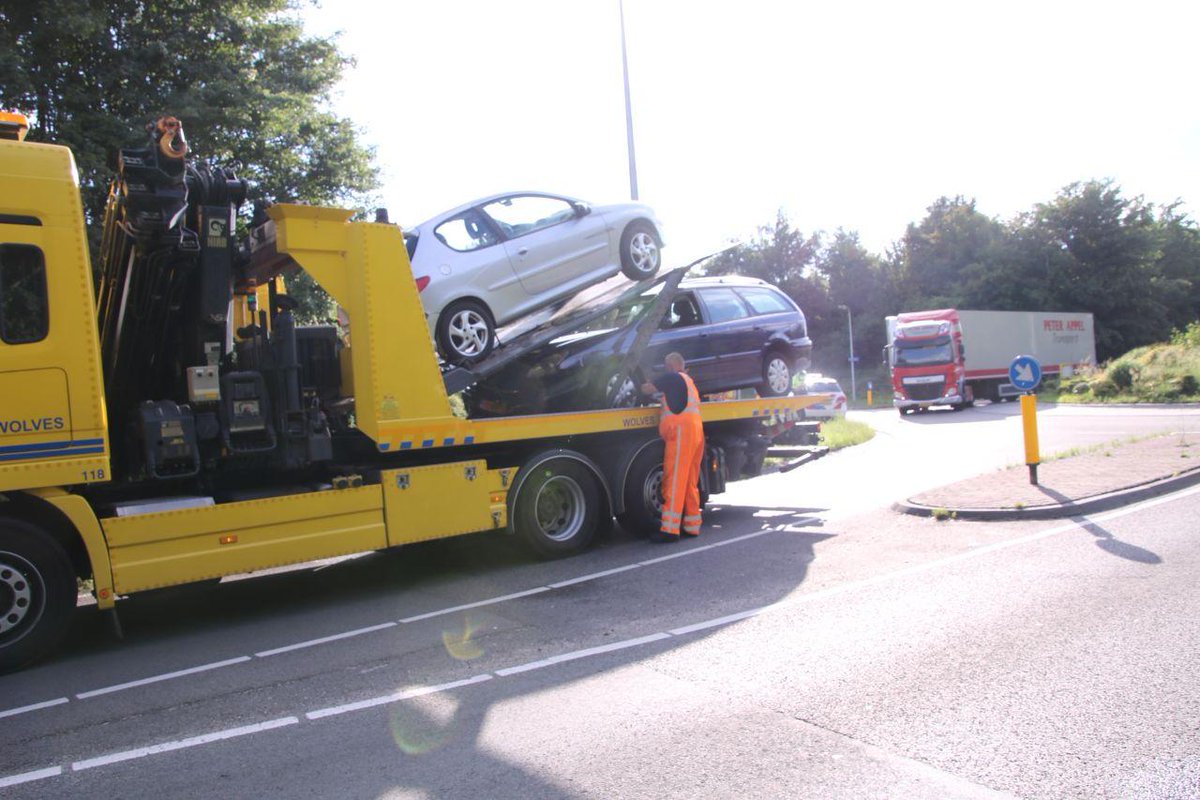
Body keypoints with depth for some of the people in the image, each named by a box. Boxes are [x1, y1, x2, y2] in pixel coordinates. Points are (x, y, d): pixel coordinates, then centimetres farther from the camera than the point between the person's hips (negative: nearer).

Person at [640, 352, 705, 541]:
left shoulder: (673, 377, 0)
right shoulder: (688, 381, 27)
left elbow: (647, 388, -1)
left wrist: (644, 384, 19)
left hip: (681, 429, -9)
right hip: (696, 431, 10)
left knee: (674, 480, -13)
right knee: (690, 482, 13)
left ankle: (670, 529, -18)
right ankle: (692, 526, 17)